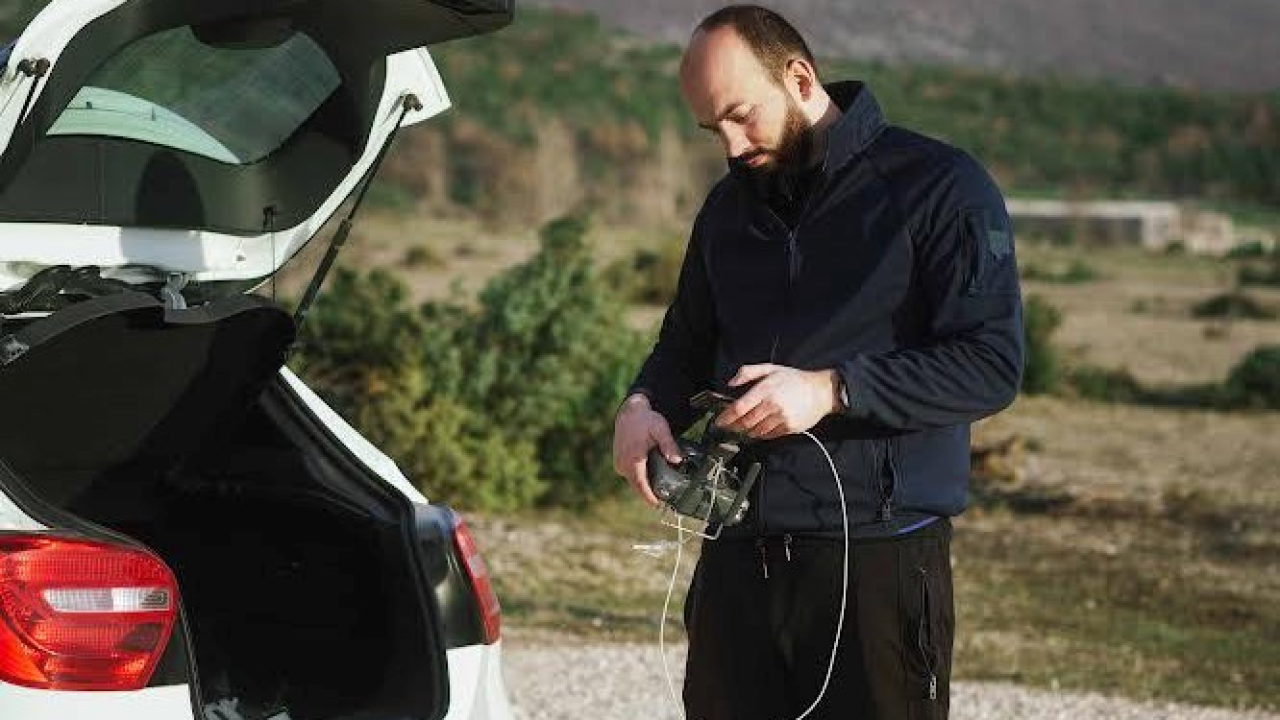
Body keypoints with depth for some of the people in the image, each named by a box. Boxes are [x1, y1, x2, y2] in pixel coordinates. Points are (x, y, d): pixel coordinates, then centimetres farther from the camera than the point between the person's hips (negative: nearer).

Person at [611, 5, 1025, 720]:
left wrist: (830, 390, -22)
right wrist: (644, 405, 4)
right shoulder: (730, 205, 15)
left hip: (876, 561, -6)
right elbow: (687, 342, 27)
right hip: (739, 560, 6)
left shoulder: (940, 186, -6)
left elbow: (992, 362, -13)